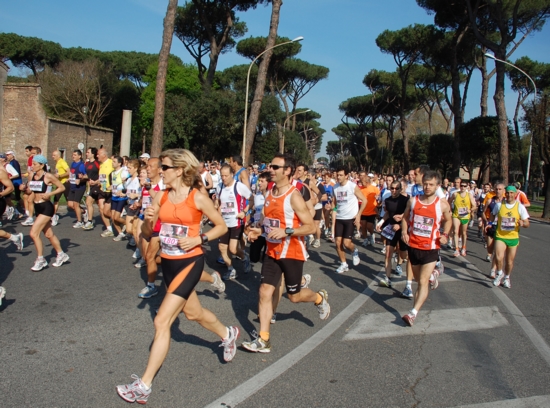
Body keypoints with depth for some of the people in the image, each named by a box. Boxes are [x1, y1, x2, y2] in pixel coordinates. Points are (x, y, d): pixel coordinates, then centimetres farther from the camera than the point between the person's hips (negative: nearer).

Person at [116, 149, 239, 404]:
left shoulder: (198, 198, -13)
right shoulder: (161, 197, 0)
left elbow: (222, 226, -3)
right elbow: (147, 233, 6)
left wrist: (199, 239, -18)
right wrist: (148, 219, -15)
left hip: (189, 263, -7)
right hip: (168, 263, 7)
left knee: (162, 321, -10)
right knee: (193, 313, 23)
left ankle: (143, 385, 2)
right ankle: (228, 334, 52)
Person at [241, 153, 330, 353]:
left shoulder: (294, 196, -18)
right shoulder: (270, 193, 5)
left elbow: (311, 227, -19)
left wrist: (286, 232, -30)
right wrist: (260, 231, 3)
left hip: (292, 253, -6)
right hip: (272, 252, 7)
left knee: (294, 296, 8)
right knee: (265, 291, 0)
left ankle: (320, 298, 41)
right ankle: (263, 340, 6)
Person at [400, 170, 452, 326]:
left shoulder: (442, 205, -7)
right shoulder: (413, 201, -2)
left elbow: (448, 220, 12)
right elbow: (405, 217, 12)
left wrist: (445, 234, -6)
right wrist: (404, 231, -6)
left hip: (430, 248, -3)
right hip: (413, 246, 4)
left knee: (423, 282, -11)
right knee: (418, 278, 21)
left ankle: (413, 313, -11)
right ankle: (431, 277, 55)